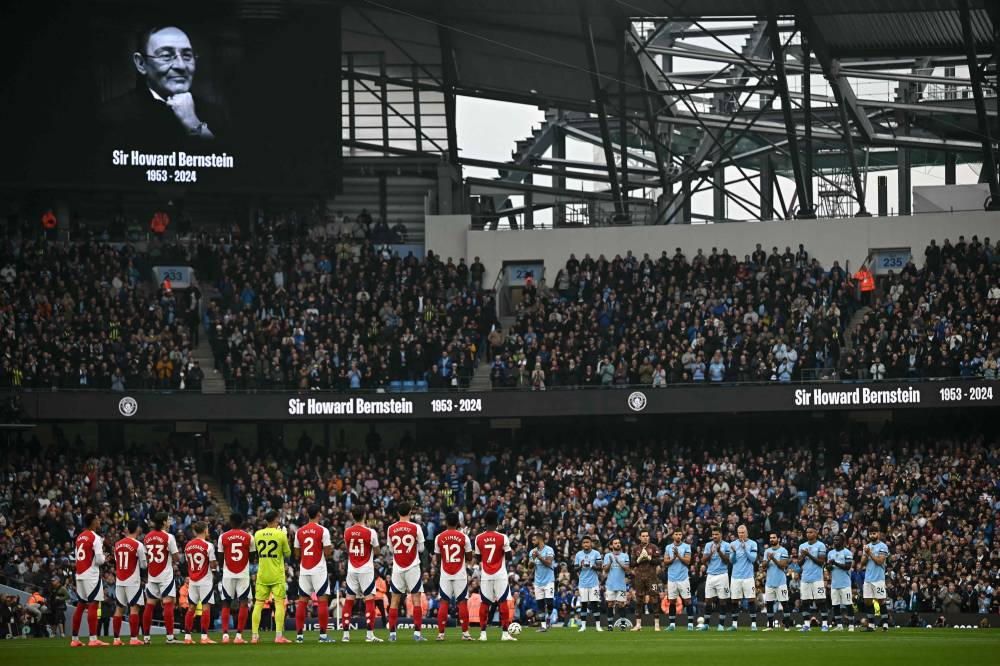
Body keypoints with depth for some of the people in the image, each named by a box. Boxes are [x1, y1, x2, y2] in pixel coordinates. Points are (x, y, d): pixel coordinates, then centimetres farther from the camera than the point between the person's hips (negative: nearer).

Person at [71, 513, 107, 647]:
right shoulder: (95, 538, -10)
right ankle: (93, 639, -15)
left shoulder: (79, 537, 13)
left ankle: (75, 639, 14)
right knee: (93, 605, -9)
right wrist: (104, 557, 7)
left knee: (80, 605, 12)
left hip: (79, 574, 8)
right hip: (91, 575, -8)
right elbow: (99, 560, -15)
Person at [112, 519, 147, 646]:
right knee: (134, 608, -4)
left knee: (119, 608, 9)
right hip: (133, 581, -5)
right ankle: (134, 638, -9)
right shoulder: (138, 545, -10)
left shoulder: (117, 544, 6)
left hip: (119, 581, 5)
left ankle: (116, 639, 8)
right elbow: (143, 565, -4)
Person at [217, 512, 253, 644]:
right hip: (243, 574, -1)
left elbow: (220, 557, 5)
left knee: (226, 604, 9)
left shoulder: (223, 537, -1)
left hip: (228, 574, 1)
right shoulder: (248, 537, -2)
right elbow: (252, 557, 6)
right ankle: (239, 635, -9)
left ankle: (225, 634, -1)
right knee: (244, 603, 0)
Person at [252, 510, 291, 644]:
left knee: (258, 603, 7)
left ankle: (254, 635, 4)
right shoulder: (280, 535, -9)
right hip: (277, 576, -3)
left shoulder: (257, 534, 2)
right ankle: (279, 636, -9)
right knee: (279, 603, -2)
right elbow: (288, 553, 1)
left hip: (262, 575, 3)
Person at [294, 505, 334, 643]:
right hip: (319, 570, -4)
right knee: (322, 600, -2)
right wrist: (331, 547, 13)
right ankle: (323, 635, -6)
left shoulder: (299, 532, 6)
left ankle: (299, 635, 6)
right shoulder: (323, 531, -7)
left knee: (302, 601, 8)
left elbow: (297, 554, 9)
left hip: (304, 570, 4)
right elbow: (327, 553, -8)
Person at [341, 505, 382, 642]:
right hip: (366, 569, -4)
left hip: (352, 569, 4)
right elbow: (376, 550, 0)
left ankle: (346, 634, 7)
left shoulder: (347, 532, 0)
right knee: (369, 600, -2)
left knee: (349, 600, 8)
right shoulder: (370, 532, -11)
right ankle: (370, 634, -8)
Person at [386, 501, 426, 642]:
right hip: (413, 567, -2)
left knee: (394, 600, 7)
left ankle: (392, 634, 2)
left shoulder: (391, 529, 0)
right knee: (416, 599, 0)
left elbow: (391, 549, 10)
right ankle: (417, 633, -7)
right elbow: (421, 548, 2)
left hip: (397, 568, 2)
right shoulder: (416, 528, -6)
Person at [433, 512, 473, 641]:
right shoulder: (463, 537, -5)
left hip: (445, 575, 1)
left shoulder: (439, 538, -1)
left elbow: (437, 558, 7)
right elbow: (469, 557, 0)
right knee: (462, 602, 2)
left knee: (444, 602, 5)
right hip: (460, 574, -1)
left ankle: (440, 633, 1)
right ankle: (465, 633, -1)